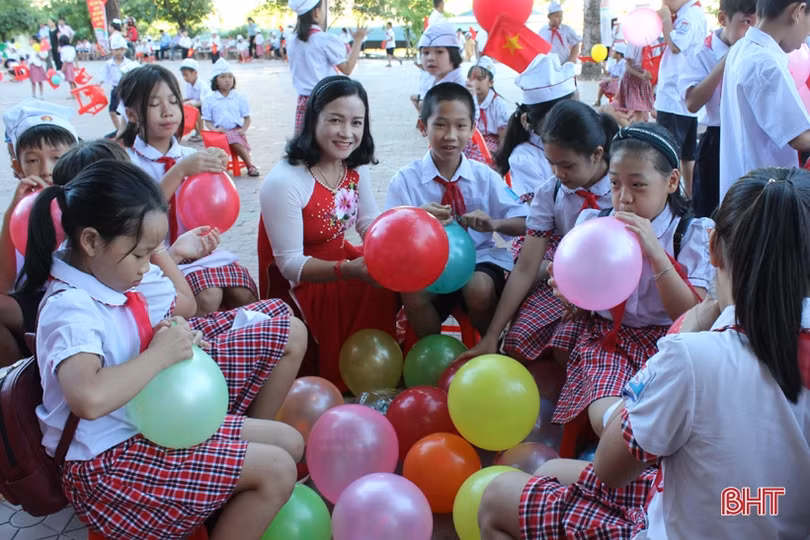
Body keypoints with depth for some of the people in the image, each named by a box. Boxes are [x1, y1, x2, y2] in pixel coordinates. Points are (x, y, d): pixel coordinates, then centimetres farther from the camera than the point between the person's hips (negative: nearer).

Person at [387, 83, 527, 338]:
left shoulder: (485, 176, 3)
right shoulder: (405, 180, -3)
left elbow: (523, 224, 1)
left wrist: (494, 223, -21)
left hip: (479, 258, 1)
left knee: (480, 289, -32)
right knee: (413, 294, -32)